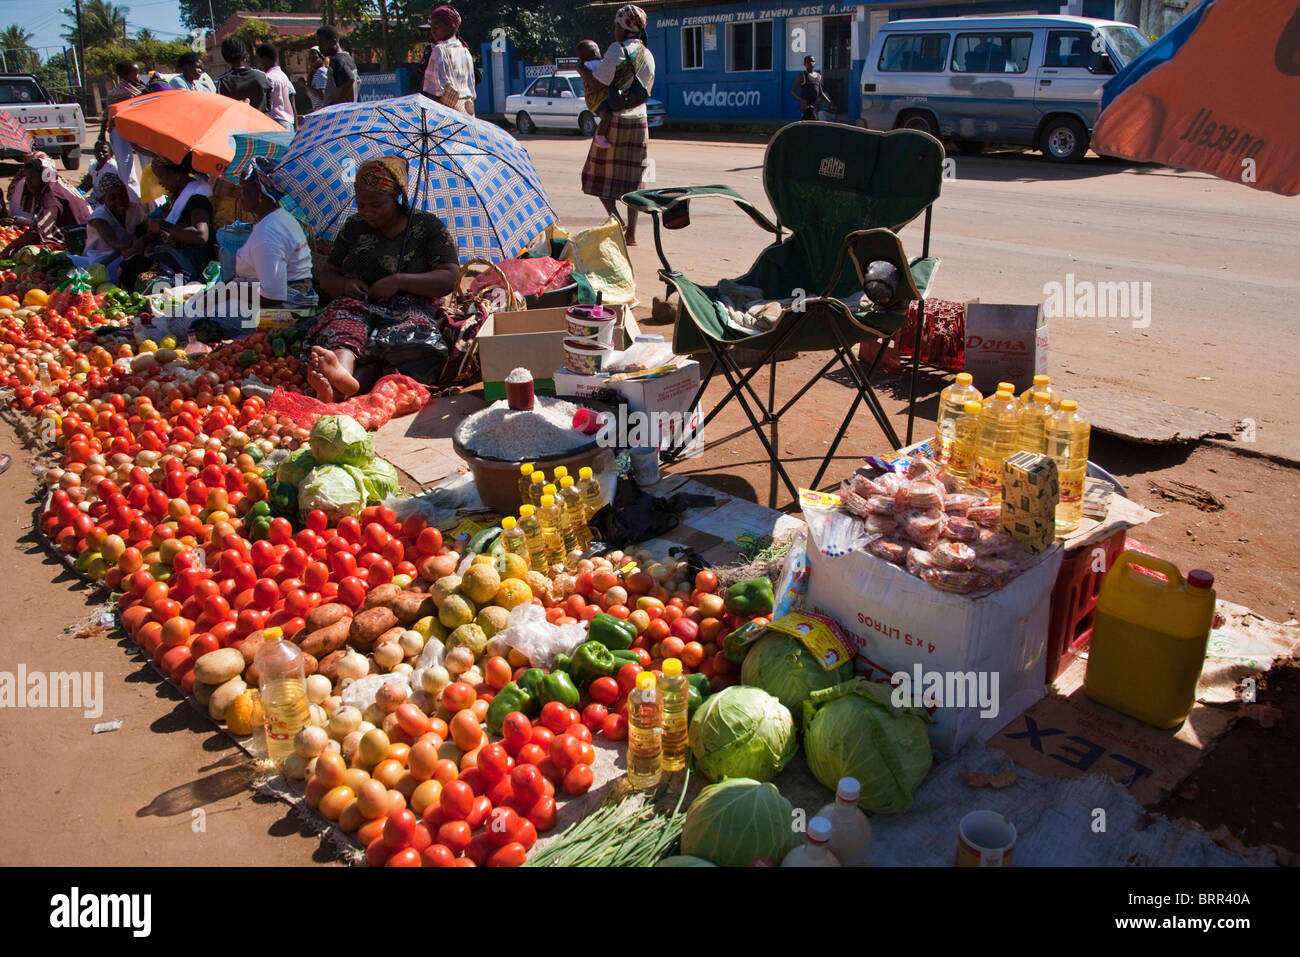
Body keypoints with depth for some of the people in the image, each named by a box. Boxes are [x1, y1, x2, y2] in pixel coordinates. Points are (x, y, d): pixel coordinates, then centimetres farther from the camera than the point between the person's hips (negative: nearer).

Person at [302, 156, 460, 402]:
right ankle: (342, 374, -69)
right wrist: (344, 284, -3)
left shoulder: (427, 226, 7)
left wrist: (399, 281, -14)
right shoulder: (355, 227, 19)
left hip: (409, 309, -3)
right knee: (343, 320, -35)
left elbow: (450, 278, -3)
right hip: (359, 305, 3)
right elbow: (326, 276, 23)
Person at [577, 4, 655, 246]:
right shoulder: (648, 55, 11)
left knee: (602, 174, 4)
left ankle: (615, 219, -12)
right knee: (632, 177, 8)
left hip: (615, 120, -6)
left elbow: (598, 81, -15)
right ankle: (631, 232, 7)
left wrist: (581, 69, 2)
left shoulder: (618, 49, -12)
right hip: (639, 120, 6)